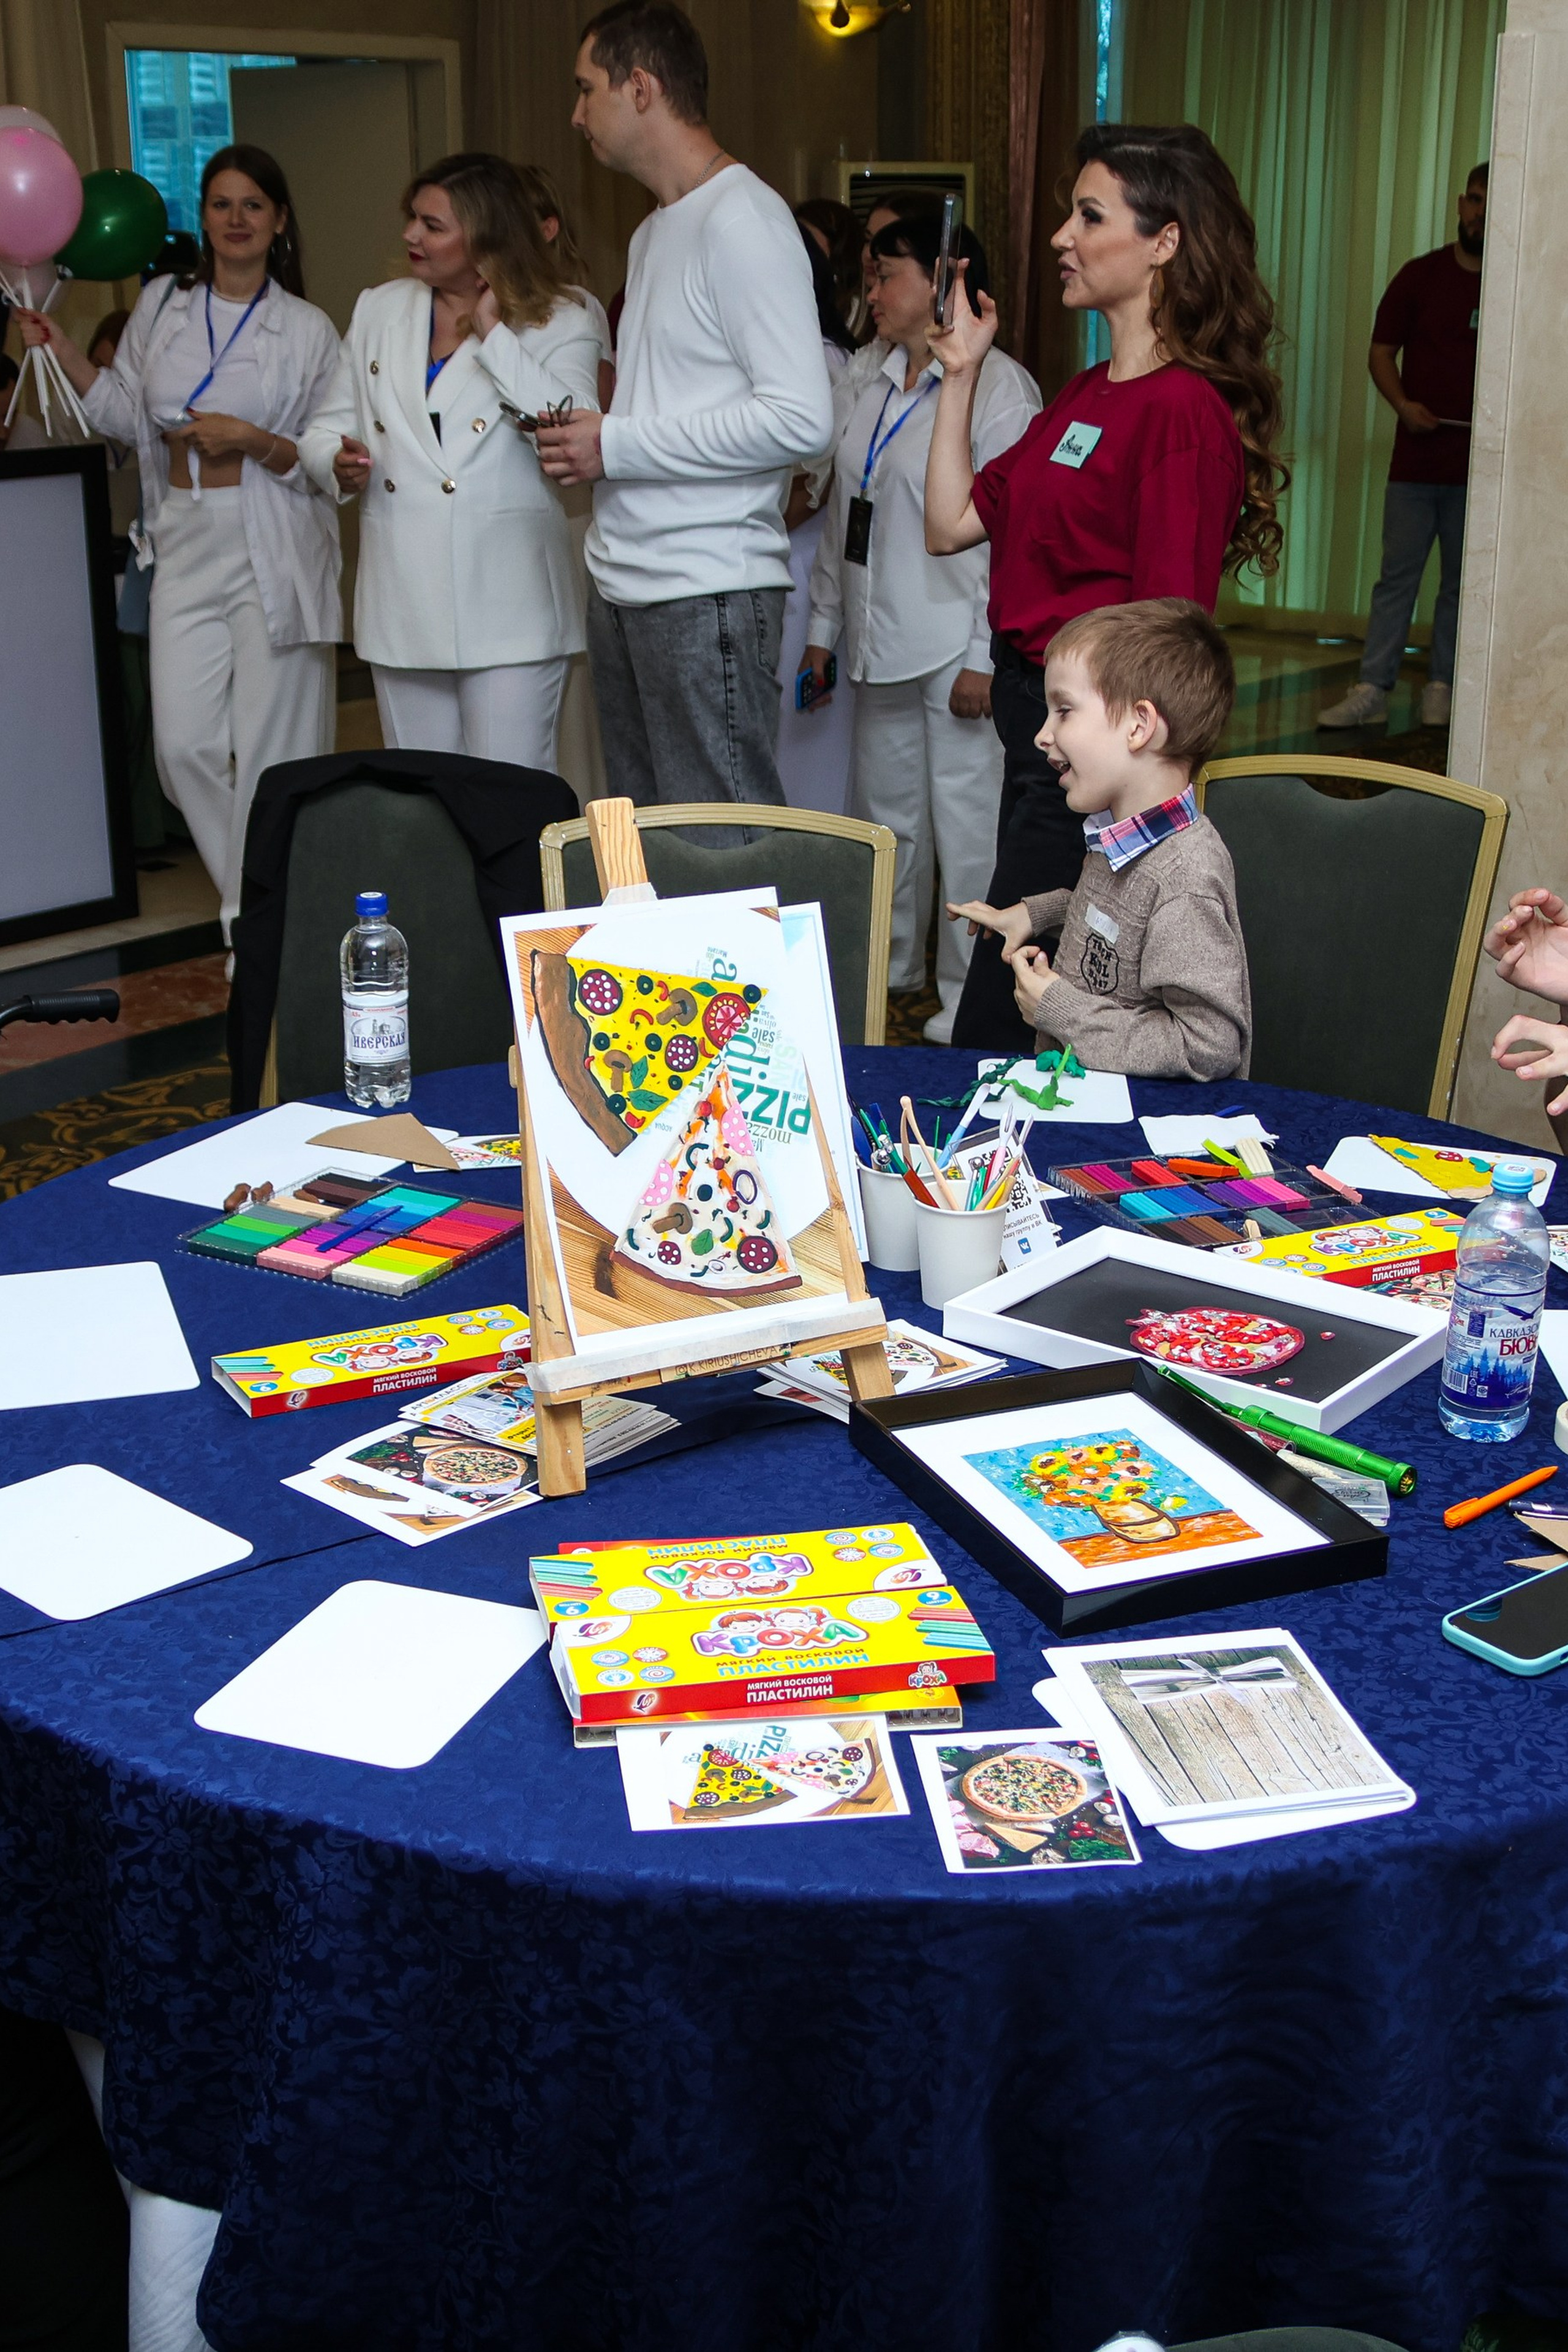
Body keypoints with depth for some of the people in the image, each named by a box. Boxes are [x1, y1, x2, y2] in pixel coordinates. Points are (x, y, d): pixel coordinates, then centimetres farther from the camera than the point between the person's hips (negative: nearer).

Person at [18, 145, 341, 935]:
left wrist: (252, 441, -14)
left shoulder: (307, 329, 1)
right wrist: (60, 348, 6)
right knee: (184, 743, -3)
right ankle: (250, 903, 15)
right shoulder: (161, 305, 11)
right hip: (188, 545, 3)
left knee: (271, 748, -3)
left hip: (274, 553, -3)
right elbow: (126, 414, 16)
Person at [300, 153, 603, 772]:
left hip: (505, 603, -4)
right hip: (403, 602, 4)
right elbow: (326, 428, 18)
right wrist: (339, 464, -5)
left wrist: (493, 330, -13)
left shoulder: (559, 321, 0)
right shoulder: (379, 309, 13)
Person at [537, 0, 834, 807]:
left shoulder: (742, 220, -11)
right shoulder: (654, 233, 19)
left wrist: (616, 446, -15)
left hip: (706, 590, -10)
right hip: (621, 582, 10)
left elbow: (801, 420, -20)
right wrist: (586, 431, 3)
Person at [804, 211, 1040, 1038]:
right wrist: (825, 623, 16)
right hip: (883, 639, 8)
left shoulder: (996, 386, -9)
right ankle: (887, 962, 31)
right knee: (886, 811, 16)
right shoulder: (879, 387, 14)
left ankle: (973, 993, 7)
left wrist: (984, 657, -18)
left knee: (966, 822, -4)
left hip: (955, 645, -8)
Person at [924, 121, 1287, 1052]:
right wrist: (962, 373, 13)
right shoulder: (1086, 394, 12)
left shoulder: (1184, 410, -16)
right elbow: (954, 521, 15)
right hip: (1032, 714, 9)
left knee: (996, 1036, -3)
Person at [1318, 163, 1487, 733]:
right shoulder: (1420, 276, 4)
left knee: (1462, 583, 7)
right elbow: (1381, 352, 4)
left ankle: (1442, 687, 16)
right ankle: (1372, 689, 1)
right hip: (1416, 461, 0)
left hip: (1479, 468, 1)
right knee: (1398, 575, 0)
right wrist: (1403, 405, -13)